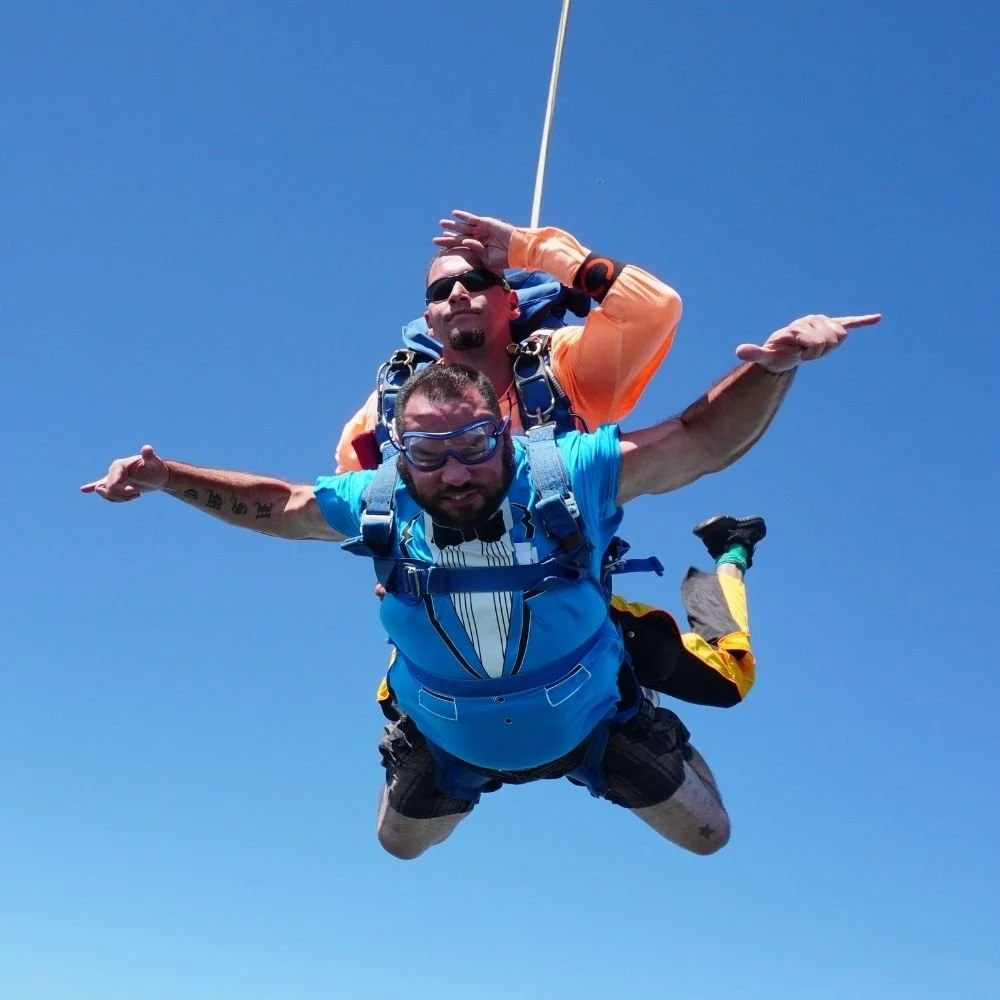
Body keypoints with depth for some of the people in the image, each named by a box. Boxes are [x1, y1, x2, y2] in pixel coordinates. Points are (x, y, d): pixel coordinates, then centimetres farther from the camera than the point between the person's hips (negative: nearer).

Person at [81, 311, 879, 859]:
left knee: (707, 835, 18)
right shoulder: (378, 504, -28)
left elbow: (705, 439, -34)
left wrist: (775, 365, -51)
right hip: (452, 741, 2)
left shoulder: (567, 474, -36)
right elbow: (276, 504, -10)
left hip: (590, 722, -2)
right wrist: (164, 476, -15)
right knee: (401, 842, 29)